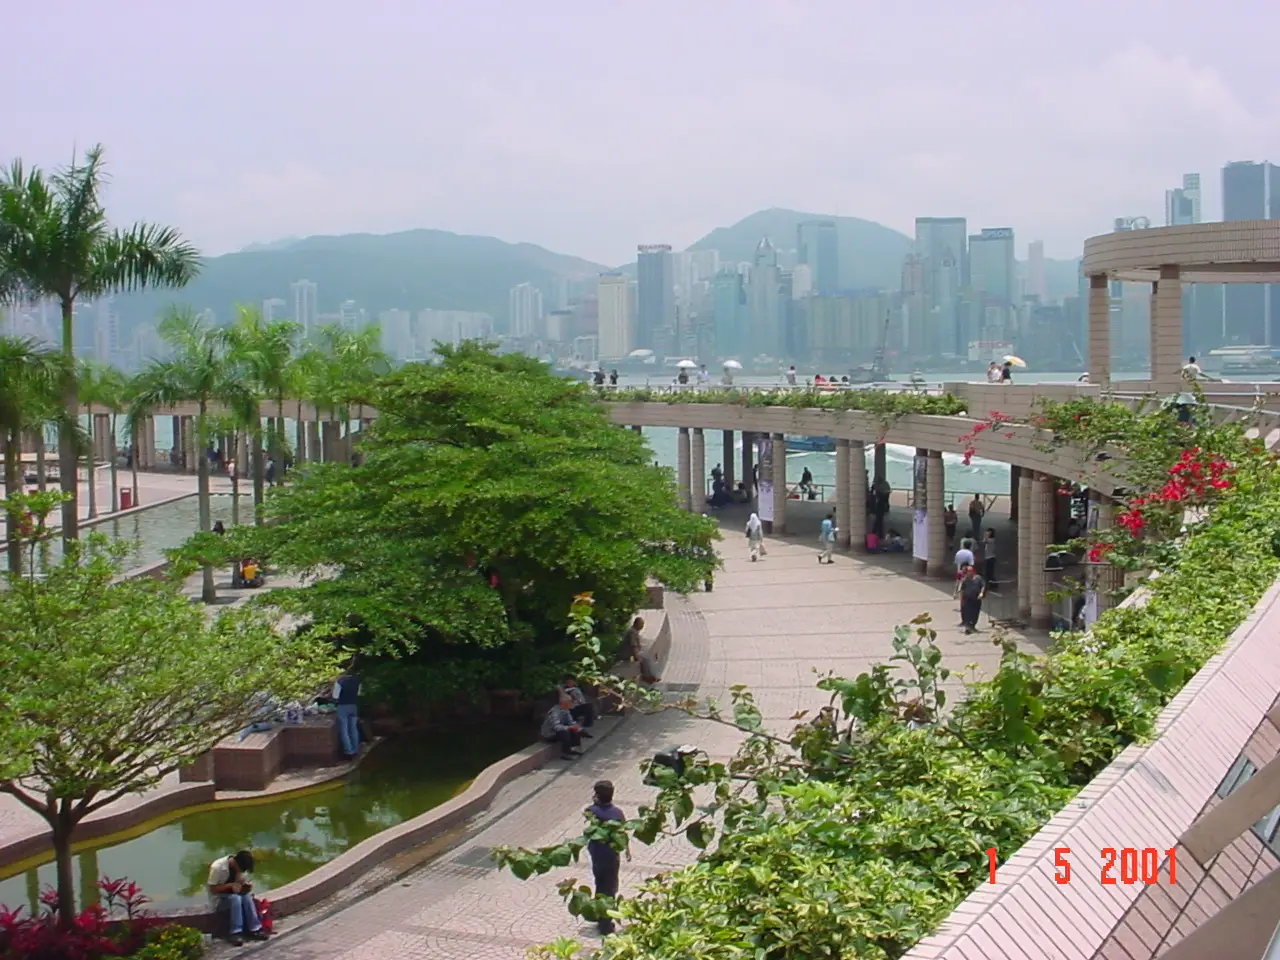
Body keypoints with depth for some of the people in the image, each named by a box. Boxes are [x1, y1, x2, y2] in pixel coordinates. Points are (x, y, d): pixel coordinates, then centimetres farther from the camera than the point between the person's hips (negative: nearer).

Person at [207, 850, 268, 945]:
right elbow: (213, 889, -20)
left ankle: (254, 930, -25)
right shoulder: (217, 867, -25)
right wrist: (230, 885, -31)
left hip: (233, 895, 5)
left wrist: (246, 885, -14)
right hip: (218, 899, -5)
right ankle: (235, 933, -35)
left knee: (247, 896, -26)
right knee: (235, 898, -35)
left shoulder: (239, 866, -7)